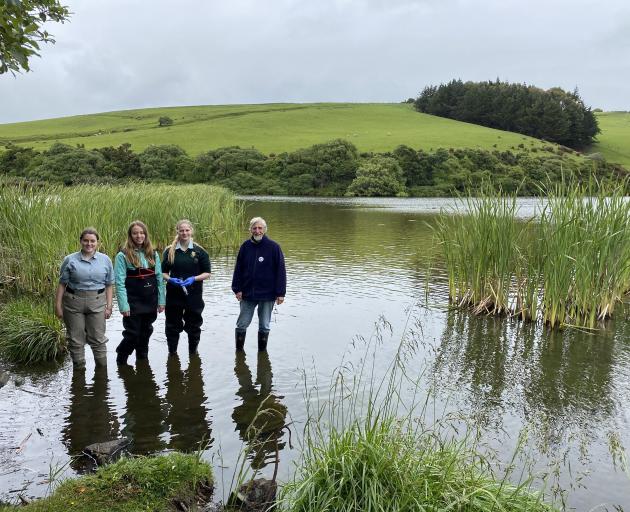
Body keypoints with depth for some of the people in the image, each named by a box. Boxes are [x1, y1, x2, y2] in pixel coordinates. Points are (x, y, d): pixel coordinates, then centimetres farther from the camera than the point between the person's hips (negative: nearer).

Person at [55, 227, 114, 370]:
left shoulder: (105, 260, 5)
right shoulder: (70, 260, 0)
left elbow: (109, 285, 7)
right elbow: (62, 284, 2)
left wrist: (109, 306, 2)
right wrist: (58, 305, -1)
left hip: (97, 303, 0)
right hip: (73, 303, 0)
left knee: (98, 339, 4)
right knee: (76, 339, 8)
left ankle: (102, 368, 17)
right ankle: (79, 369, 21)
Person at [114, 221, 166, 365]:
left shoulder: (153, 254, 5)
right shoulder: (123, 256, -8)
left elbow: (159, 278, 6)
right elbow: (120, 282, -11)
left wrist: (161, 300, 2)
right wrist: (123, 305, -16)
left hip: (150, 303, 4)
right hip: (133, 303, -4)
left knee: (145, 334, 14)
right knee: (132, 334, 0)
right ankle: (120, 361, 21)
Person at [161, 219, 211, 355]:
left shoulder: (199, 251, -1)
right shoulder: (170, 251, 3)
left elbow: (207, 273, 1)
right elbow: (163, 272, 8)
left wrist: (194, 279, -16)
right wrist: (170, 279, -13)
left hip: (193, 295, 0)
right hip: (174, 295, 1)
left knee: (194, 325, 11)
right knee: (172, 326, 9)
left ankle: (193, 351, 29)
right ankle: (172, 351, 26)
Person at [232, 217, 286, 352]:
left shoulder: (273, 247, -7)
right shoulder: (245, 246, 1)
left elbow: (280, 271, -7)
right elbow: (238, 269, 5)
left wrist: (280, 293, -10)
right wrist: (237, 289, -1)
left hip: (267, 295, -2)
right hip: (247, 294, 2)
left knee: (264, 326, 11)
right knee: (241, 325, 9)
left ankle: (262, 351, 27)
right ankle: (239, 350, 26)